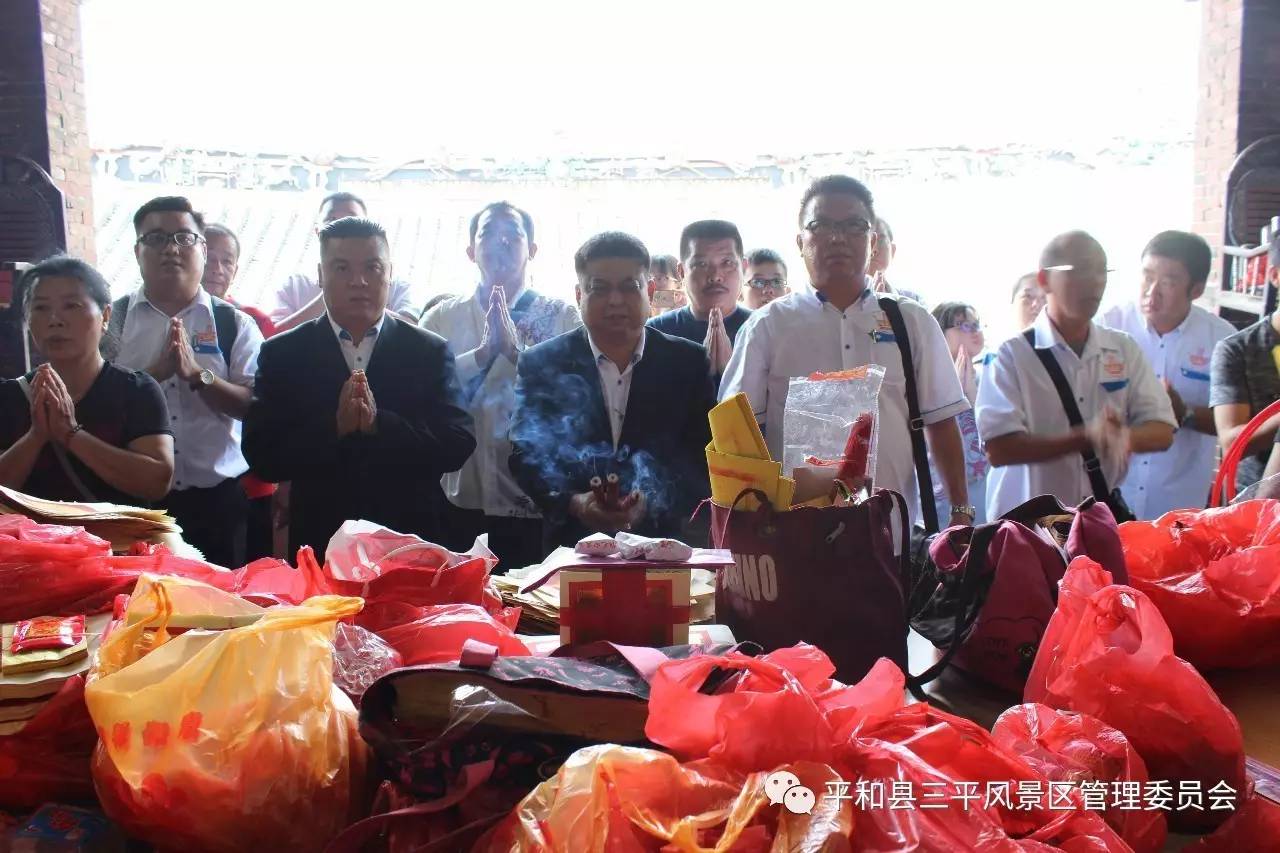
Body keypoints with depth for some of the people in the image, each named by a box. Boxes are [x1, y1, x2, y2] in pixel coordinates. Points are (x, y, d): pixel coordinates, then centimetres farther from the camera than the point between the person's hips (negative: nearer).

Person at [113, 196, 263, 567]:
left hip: (218, 498, 0)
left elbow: (256, 407, -5)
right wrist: (157, 371, -17)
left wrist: (198, 375, -18)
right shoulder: (113, 319, 3)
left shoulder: (234, 324, 2)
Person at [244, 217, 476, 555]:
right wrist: (334, 427, -21)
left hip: (410, 545, 0)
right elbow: (262, 457, -6)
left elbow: (458, 447, -8)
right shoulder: (282, 354, 0)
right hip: (319, 543, 0)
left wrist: (379, 423, -21)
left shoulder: (431, 352, 0)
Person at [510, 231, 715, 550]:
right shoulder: (542, 363, 3)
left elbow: (705, 457, 2)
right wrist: (572, 502, -15)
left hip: (665, 539, 0)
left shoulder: (689, 362, 3)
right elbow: (525, 454, 2)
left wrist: (652, 505, -14)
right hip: (573, 544, 0)